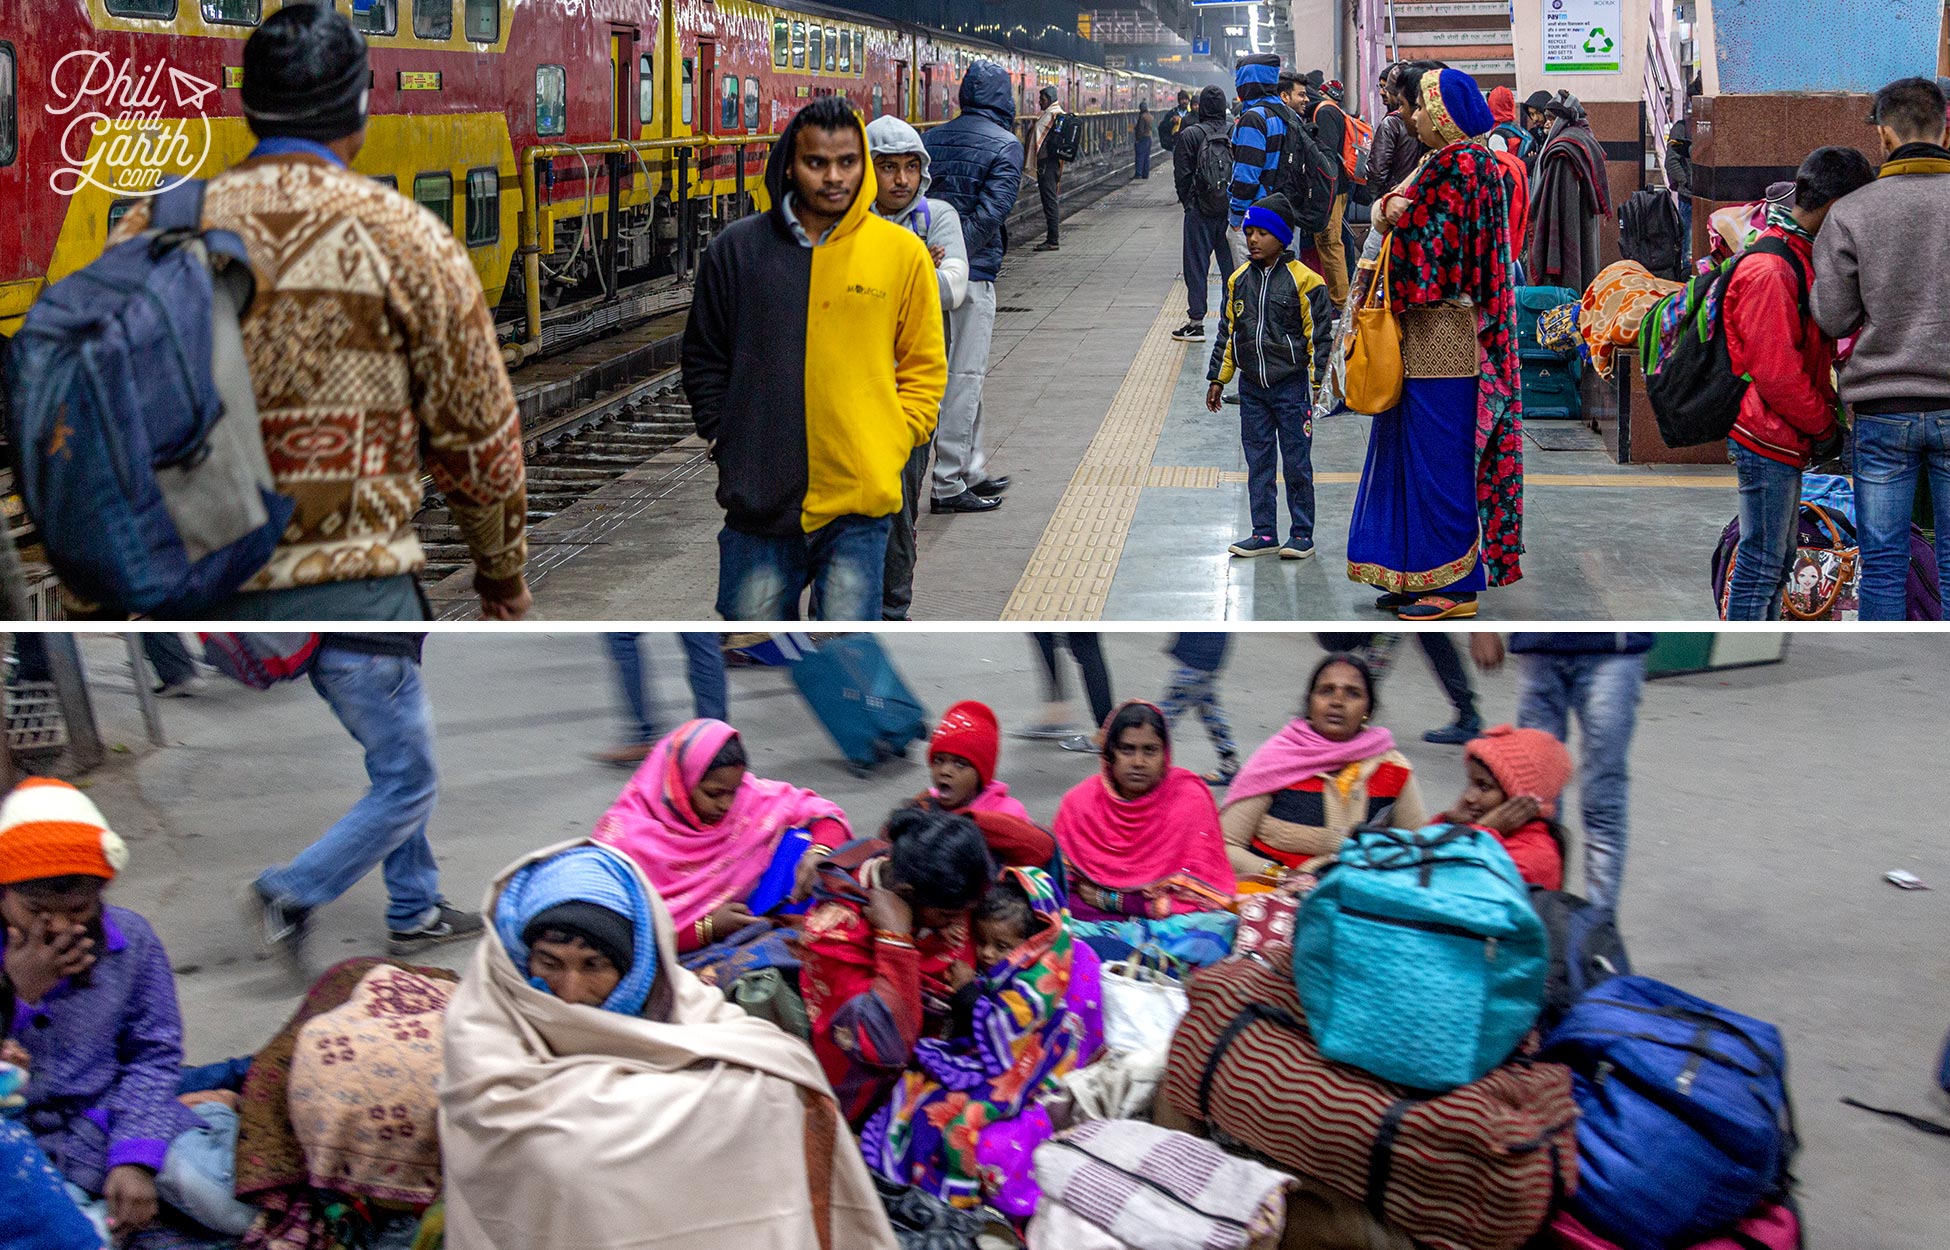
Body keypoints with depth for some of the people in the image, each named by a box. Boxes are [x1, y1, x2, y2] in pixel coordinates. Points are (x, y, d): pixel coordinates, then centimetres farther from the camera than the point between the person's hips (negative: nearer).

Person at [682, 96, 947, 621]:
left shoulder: (902, 252, 2)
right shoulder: (737, 247, 4)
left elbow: (925, 369, 9)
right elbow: (703, 358, 13)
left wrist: (892, 448, -2)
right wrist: (723, 442, 5)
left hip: (860, 504, -1)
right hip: (758, 500, 1)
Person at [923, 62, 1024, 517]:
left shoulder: (932, 139, 11)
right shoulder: (1006, 146, -6)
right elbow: (989, 214, -17)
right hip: (972, 272, -6)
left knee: (962, 372, 17)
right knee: (965, 375, -1)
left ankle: (972, 471, 26)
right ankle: (948, 484, 1)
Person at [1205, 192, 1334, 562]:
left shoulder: (1303, 279, -8)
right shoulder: (1239, 279, 6)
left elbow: (1319, 333, -4)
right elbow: (1227, 331, 14)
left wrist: (1317, 379, -8)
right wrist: (1218, 378, 14)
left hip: (1291, 385, -5)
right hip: (1251, 386, 5)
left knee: (1297, 462, 2)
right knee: (1258, 462, 9)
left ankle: (1301, 533, 12)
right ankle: (1264, 533, 17)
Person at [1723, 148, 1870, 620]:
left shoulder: (1802, 257, 13)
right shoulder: (1771, 271, -21)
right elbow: (1776, 374, -23)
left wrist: (1825, 413, 10)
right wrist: (1824, 425, -11)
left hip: (1786, 436, 11)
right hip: (1768, 439, -11)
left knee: (1779, 556, 18)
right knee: (1762, 561, -4)